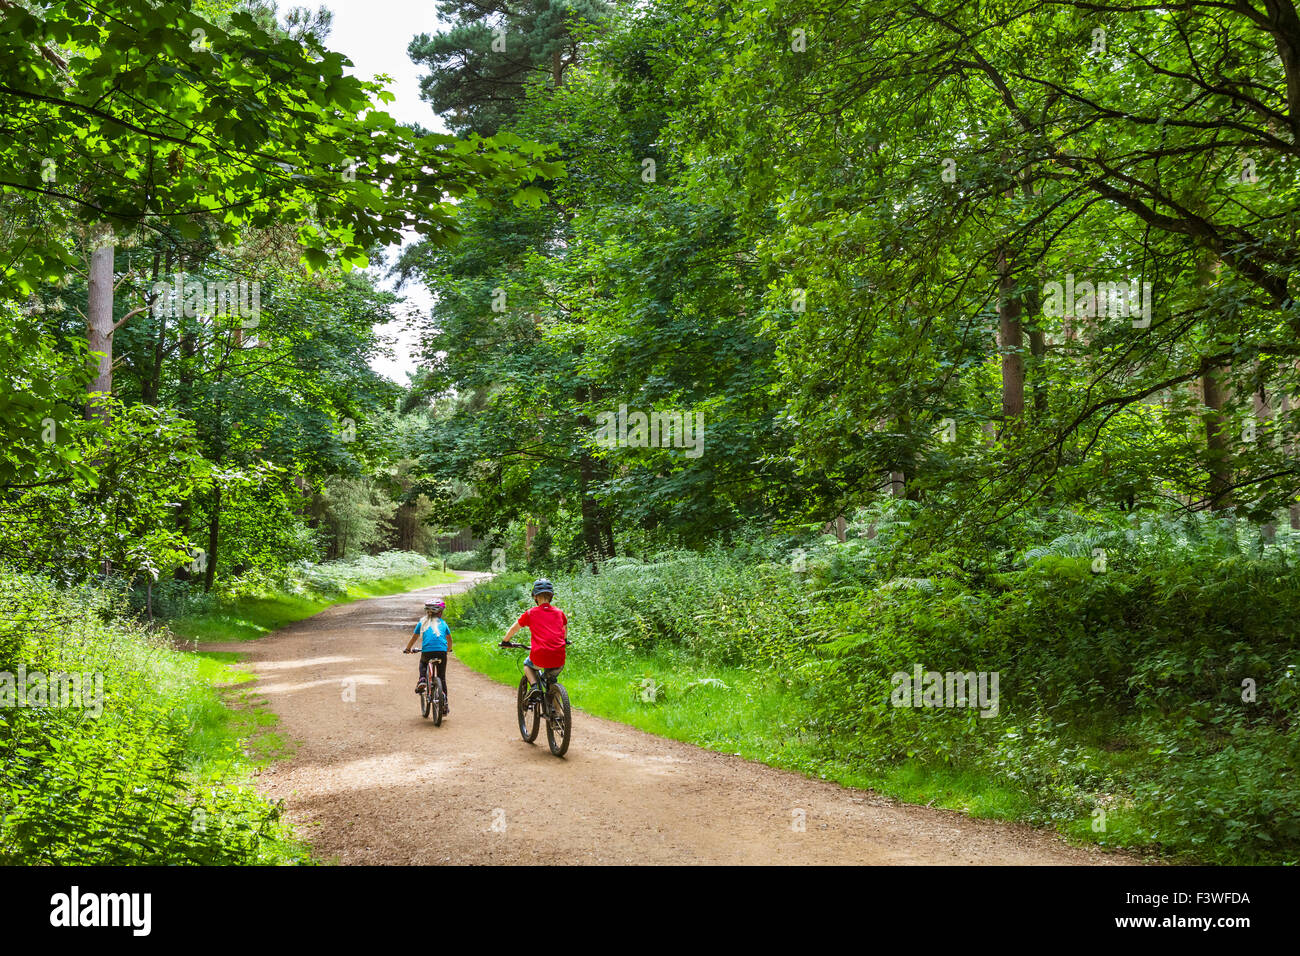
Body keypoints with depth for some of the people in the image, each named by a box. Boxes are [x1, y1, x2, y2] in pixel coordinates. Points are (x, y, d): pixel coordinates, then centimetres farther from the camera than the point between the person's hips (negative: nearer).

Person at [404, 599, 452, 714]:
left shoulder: (422, 623, 15)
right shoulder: (443, 623, 17)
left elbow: (413, 638, 22)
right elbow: (449, 639, 29)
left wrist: (407, 649, 39)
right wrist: (448, 649, 49)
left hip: (427, 652, 0)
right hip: (442, 652, 0)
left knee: (422, 663, 36)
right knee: (442, 678, 14)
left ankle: (422, 680, 9)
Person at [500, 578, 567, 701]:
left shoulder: (531, 613, 7)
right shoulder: (559, 612, 14)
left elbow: (514, 629, 20)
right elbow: (565, 628, 34)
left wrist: (505, 641, 38)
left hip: (540, 658, -2)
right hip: (559, 660, 2)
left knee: (527, 664, 31)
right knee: (551, 678, 32)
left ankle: (534, 686, 8)